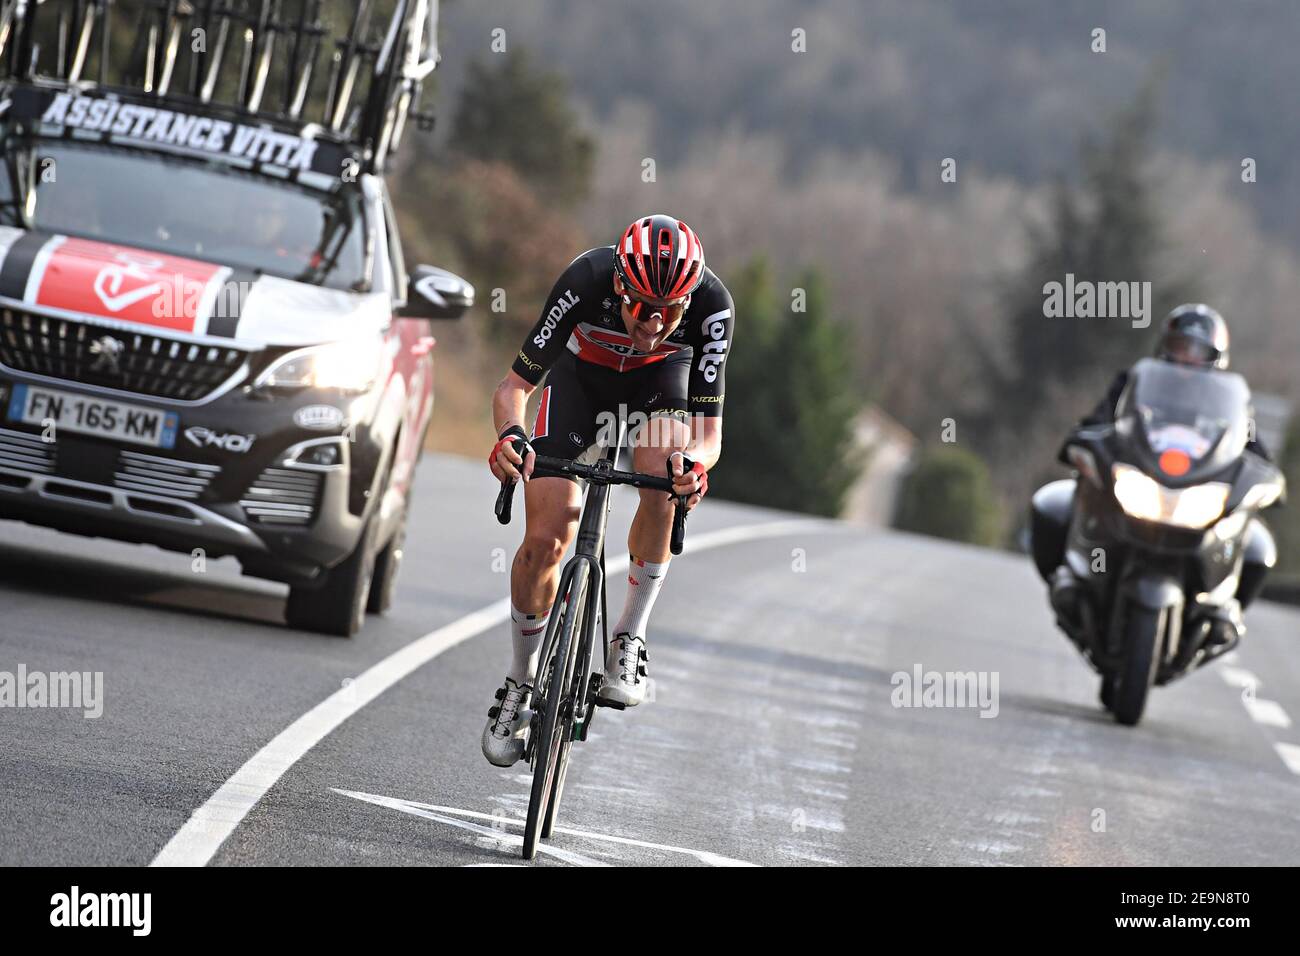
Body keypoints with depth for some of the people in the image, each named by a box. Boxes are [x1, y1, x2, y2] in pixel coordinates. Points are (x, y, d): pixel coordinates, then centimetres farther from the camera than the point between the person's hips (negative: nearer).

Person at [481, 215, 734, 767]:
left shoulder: (711, 303, -36)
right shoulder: (587, 281, -38)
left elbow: (709, 429, -34)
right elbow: (516, 383, -30)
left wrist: (696, 462, -56)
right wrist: (511, 434, -51)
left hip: (661, 376, 0)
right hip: (582, 373, 0)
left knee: (663, 473, -33)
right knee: (545, 541, -9)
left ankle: (630, 640, -16)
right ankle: (520, 685, 14)